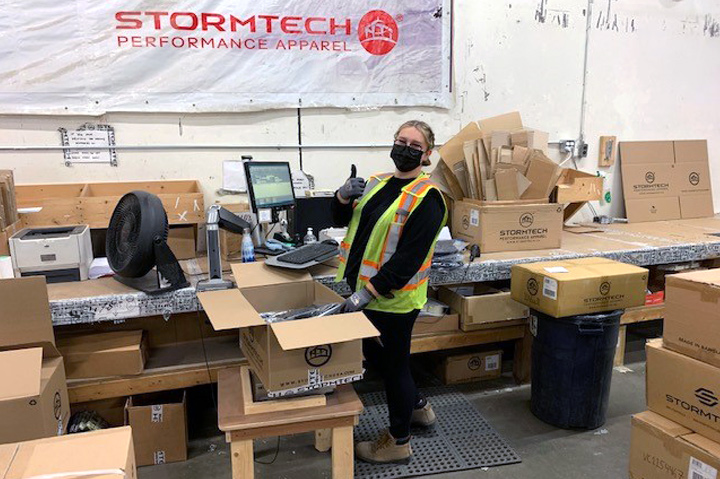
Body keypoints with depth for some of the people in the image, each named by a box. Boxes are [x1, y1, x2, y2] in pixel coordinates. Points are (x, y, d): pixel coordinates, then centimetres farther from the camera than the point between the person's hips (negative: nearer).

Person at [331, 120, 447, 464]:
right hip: (366, 291, 8)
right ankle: (418, 406, 47)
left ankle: (399, 442, 30)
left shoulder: (426, 198, -16)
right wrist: (344, 195, -9)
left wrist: (368, 291, -27)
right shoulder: (377, 183, 8)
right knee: (374, 355, 23)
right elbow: (341, 219, 12)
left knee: (393, 365, 7)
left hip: (392, 299, -8)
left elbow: (408, 258, -23)